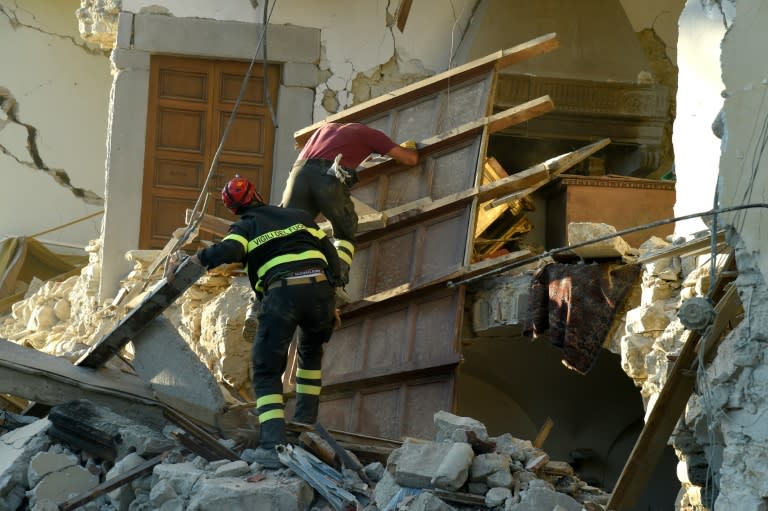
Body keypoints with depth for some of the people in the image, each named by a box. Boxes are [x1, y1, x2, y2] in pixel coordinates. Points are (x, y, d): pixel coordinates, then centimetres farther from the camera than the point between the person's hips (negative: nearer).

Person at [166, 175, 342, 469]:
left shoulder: (245, 227, 13)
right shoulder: (300, 216, 26)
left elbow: (228, 251, -10)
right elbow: (331, 255, 21)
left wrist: (186, 264, -2)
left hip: (282, 293, -4)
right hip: (319, 287, 4)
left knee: (266, 371, 5)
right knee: (311, 354, 32)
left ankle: (273, 446, -13)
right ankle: (305, 424, 29)